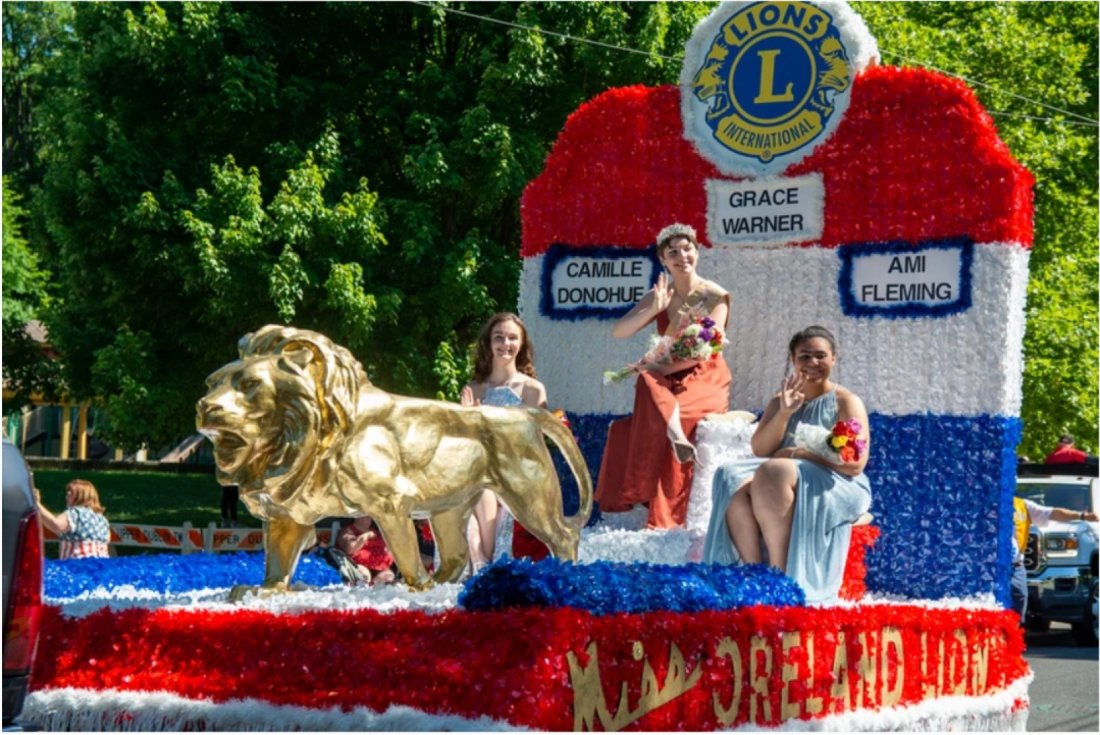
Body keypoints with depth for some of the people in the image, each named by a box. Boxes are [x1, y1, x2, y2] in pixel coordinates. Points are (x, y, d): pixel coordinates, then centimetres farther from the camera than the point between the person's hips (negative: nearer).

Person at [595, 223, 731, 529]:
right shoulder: (659, 295, 8)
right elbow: (618, 332, -3)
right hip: (668, 382, 4)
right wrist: (653, 310, -19)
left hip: (706, 380, -4)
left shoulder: (715, 296, -4)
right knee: (647, 384, -33)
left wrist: (662, 368, -23)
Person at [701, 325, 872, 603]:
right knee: (736, 482, -25)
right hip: (786, 481, 5)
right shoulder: (780, 401, 20)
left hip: (832, 488, -5)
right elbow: (760, 450, 6)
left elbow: (855, 464, -10)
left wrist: (796, 454, -10)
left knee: (771, 473, -34)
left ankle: (780, 573, -36)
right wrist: (784, 413, -8)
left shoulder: (846, 402, 2)